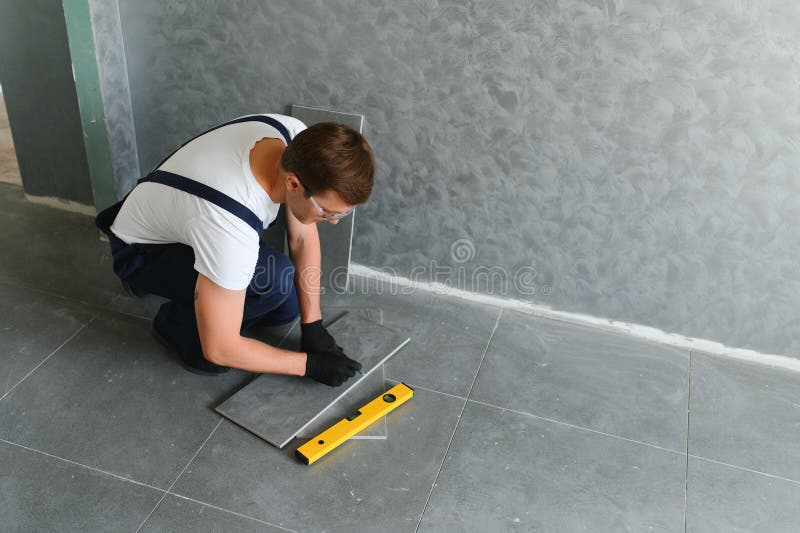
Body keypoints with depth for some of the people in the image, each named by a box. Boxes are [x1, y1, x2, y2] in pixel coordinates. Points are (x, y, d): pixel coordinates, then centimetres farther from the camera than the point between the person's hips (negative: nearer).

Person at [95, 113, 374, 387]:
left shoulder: (299, 140, -24)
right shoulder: (231, 227, -43)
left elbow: (303, 238, -8)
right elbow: (219, 349, -32)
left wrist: (312, 325, -9)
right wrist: (310, 364, -22)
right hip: (143, 253, -7)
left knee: (286, 307, 1)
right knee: (274, 278, -31)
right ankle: (179, 324, -5)